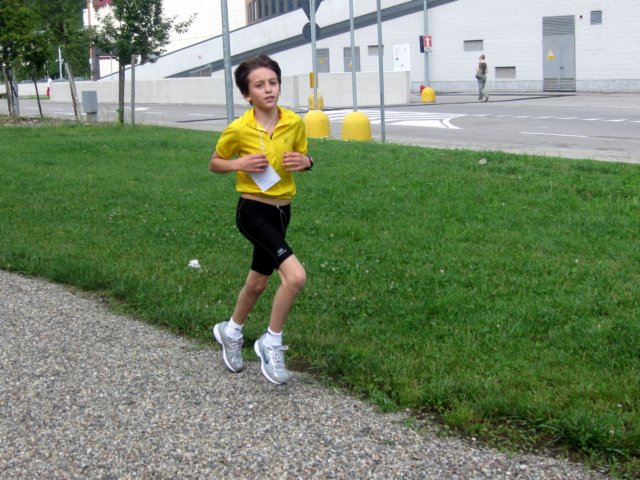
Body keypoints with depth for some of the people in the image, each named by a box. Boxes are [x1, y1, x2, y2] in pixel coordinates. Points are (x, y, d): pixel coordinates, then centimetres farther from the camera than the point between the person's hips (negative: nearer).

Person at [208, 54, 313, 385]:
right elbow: (214, 163, 2)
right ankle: (271, 343, -2)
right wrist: (239, 164, -18)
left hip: (282, 211, 6)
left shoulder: (294, 123, -3)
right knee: (295, 275, -22)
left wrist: (304, 162, -11)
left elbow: (304, 158, 12)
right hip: (253, 211, -5)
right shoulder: (238, 129, -13)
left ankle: (231, 331, 47)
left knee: (258, 282, 20)